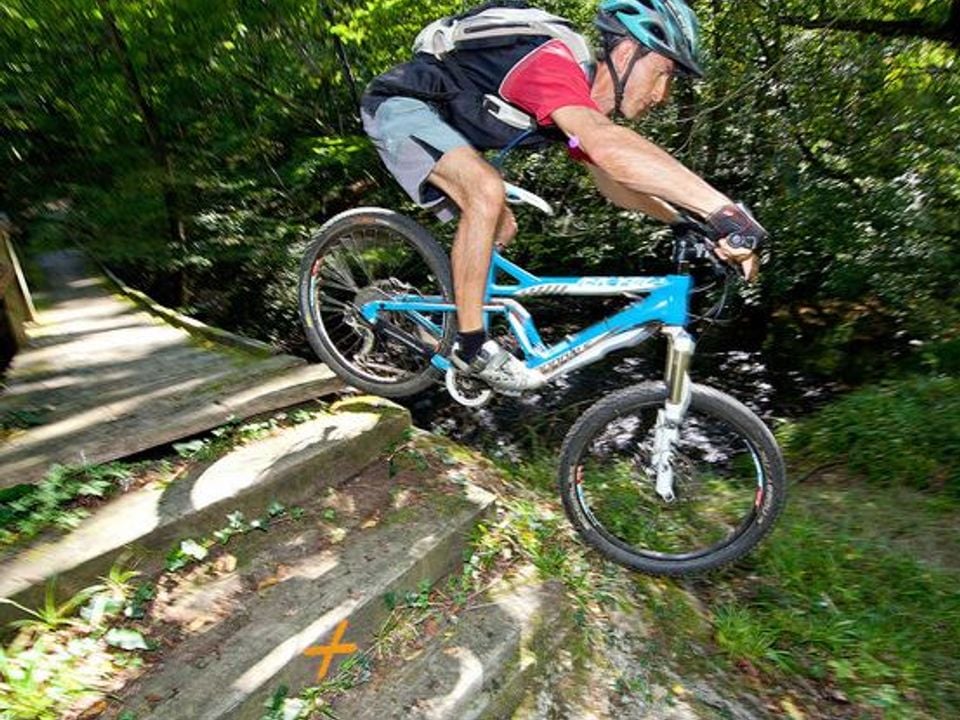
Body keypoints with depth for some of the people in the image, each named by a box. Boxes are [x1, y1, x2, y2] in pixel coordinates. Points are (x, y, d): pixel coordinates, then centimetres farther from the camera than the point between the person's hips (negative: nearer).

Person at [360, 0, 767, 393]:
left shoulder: (583, 105, 1)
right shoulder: (555, 64, -28)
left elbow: (611, 181, 7)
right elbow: (608, 146, -47)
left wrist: (684, 220, -4)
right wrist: (721, 208, -50)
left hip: (442, 118, 9)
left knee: (502, 228, 7)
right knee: (487, 191, -32)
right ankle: (471, 345, -21)